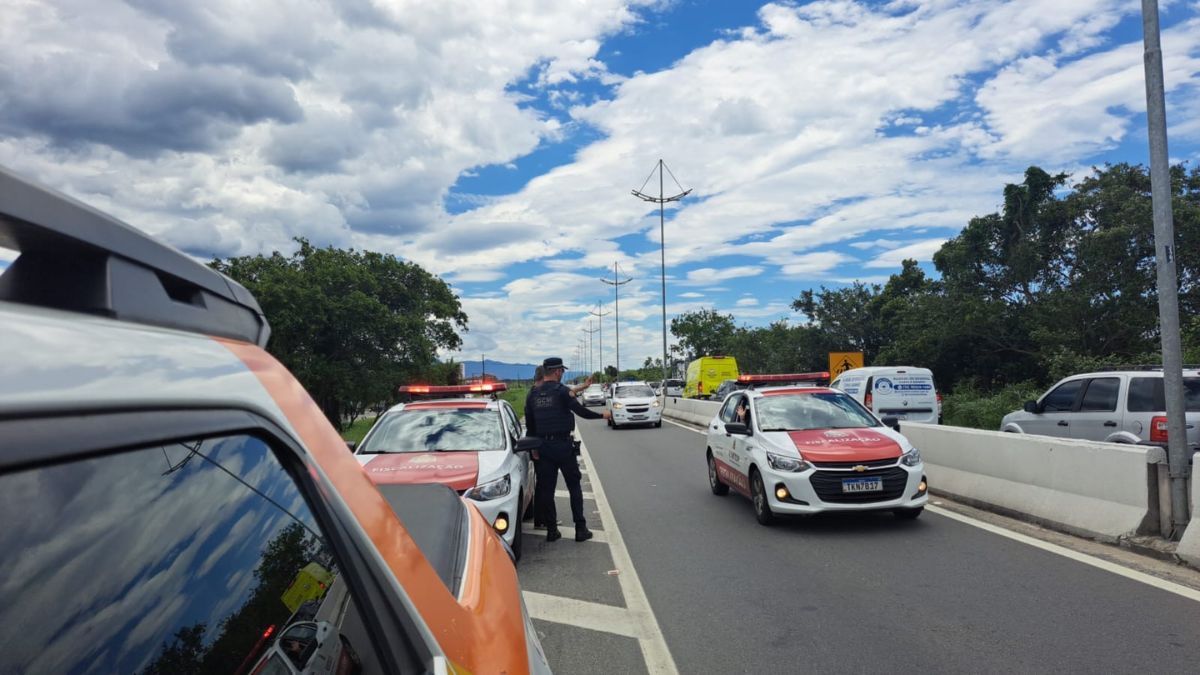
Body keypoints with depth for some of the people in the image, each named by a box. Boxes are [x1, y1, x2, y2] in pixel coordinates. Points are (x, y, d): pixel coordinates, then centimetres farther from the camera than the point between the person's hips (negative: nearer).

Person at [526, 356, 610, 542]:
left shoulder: (533, 394, 6)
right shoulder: (561, 390, -11)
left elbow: (529, 424, 10)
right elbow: (580, 411, -12)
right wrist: (602, 415, 3)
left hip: (544, 446, 5)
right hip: (563, 445, -5)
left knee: (546, 488, 9)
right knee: (574, 486, 5)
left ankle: (551, 530, 12)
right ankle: (580, 529, 6)